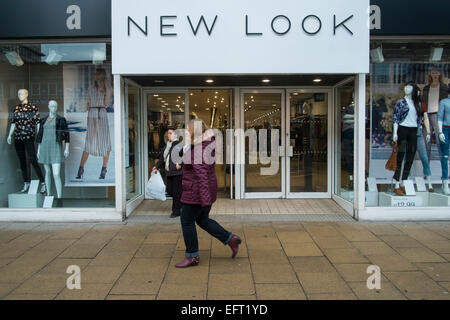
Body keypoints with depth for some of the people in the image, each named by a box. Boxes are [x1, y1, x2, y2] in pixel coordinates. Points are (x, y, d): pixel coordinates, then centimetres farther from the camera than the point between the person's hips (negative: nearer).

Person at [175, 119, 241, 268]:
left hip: (197, 191, -10)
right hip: (208, 188, 10)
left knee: (187, 221, 4)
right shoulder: (207, 144, 10)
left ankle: (192, 256, 14)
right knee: (202, 219, 20)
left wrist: (204, 197, -28)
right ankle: (231, 239, 18)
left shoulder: (197, 150, -21)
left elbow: (202, 174, -27)